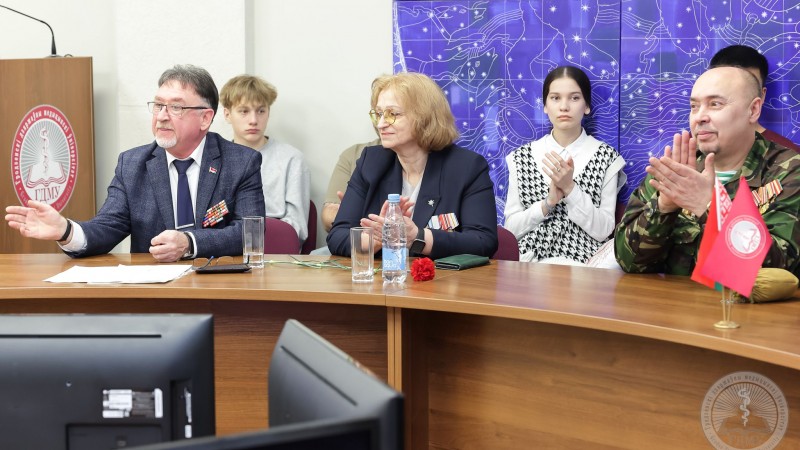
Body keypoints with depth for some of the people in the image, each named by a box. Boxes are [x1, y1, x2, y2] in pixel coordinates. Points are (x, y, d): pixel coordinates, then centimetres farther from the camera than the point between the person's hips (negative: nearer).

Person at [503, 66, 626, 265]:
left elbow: (604, 230, -3)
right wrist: (549, 201, -11)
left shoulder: (606, 157, 2)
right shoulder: (521, 157, 7)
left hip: (581, 263, -2)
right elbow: (511, 228, 3)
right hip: (528, 262, 2)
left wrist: (570, 188, -14)